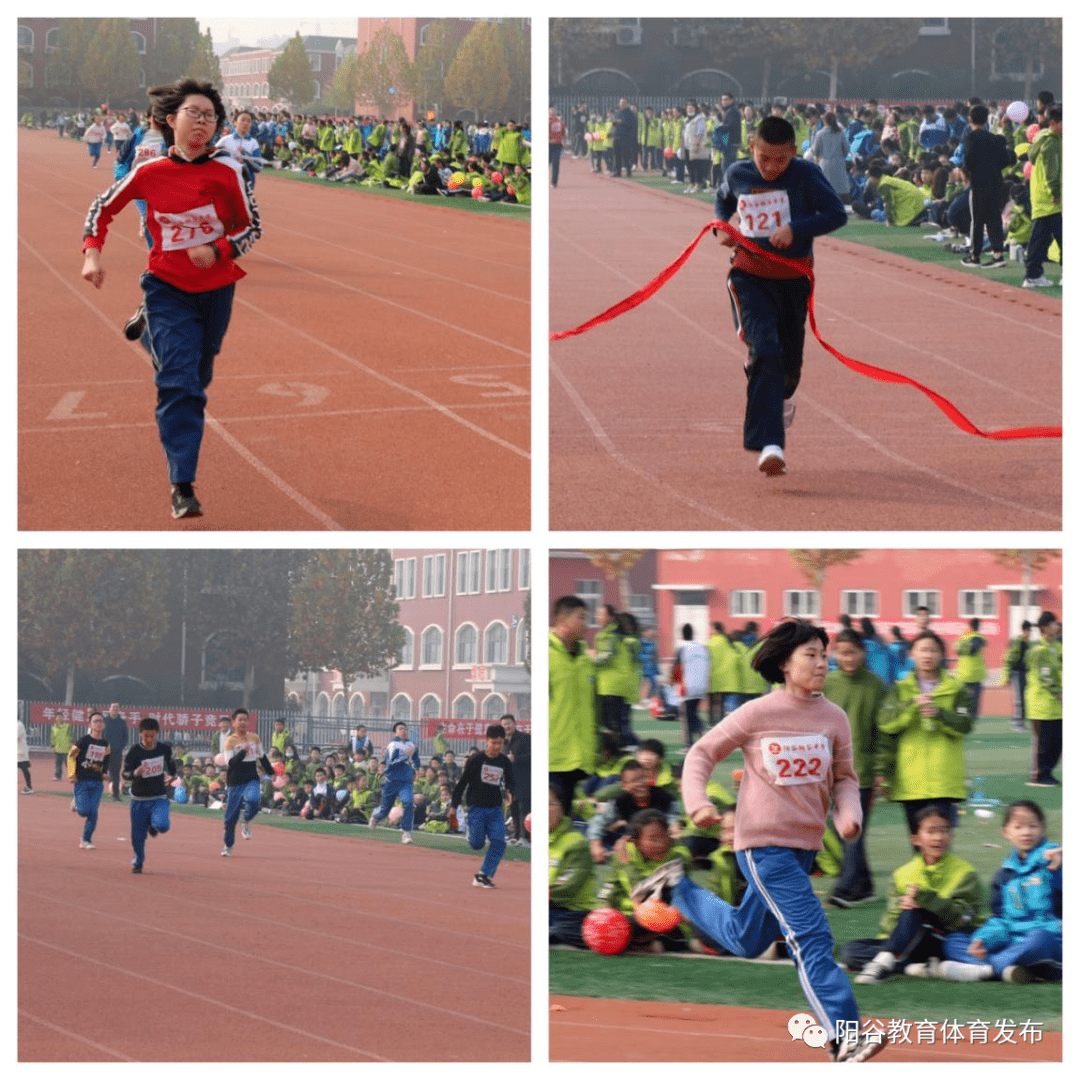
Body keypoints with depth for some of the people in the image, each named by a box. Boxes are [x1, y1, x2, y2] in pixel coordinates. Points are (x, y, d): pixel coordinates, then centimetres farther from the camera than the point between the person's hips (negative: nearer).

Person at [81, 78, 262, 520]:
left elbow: (253, 228, -1)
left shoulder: (226, 171, -9)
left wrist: (218, 250, -18)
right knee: (179, 383, -14)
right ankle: (182, 486, -14)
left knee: (197, 380, 18)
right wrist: (92, 252, -7)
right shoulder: (149, 172, -9)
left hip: (216, 291, 2)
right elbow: (102, 208, 6)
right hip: (168, 288, -2)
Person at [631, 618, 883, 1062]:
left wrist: (849, 813, -11)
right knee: (811, 938, -17)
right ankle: (844, 1038, -18)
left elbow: (844, 777, 10)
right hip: (764, 843, -6)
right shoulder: (757, 714, -10)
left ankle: (677, 886, 40)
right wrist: (697, 800, -19)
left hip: (806, 844, 6)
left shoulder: (834, 718, 2)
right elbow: (703, 752, -2)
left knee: (746, 941, 21)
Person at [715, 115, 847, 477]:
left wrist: (796, 228, -24)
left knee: (789, 359, 15)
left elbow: (837, 213, -12)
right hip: (749, 277, -1)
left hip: (793, 280, 1)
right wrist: (723, 224, 0)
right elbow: (723, 200, 21)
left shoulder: (806, 175, -10)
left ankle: (783, 394, 55)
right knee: (764, 349, -19)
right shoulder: (737, 175, -1)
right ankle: (768, 445, -26)